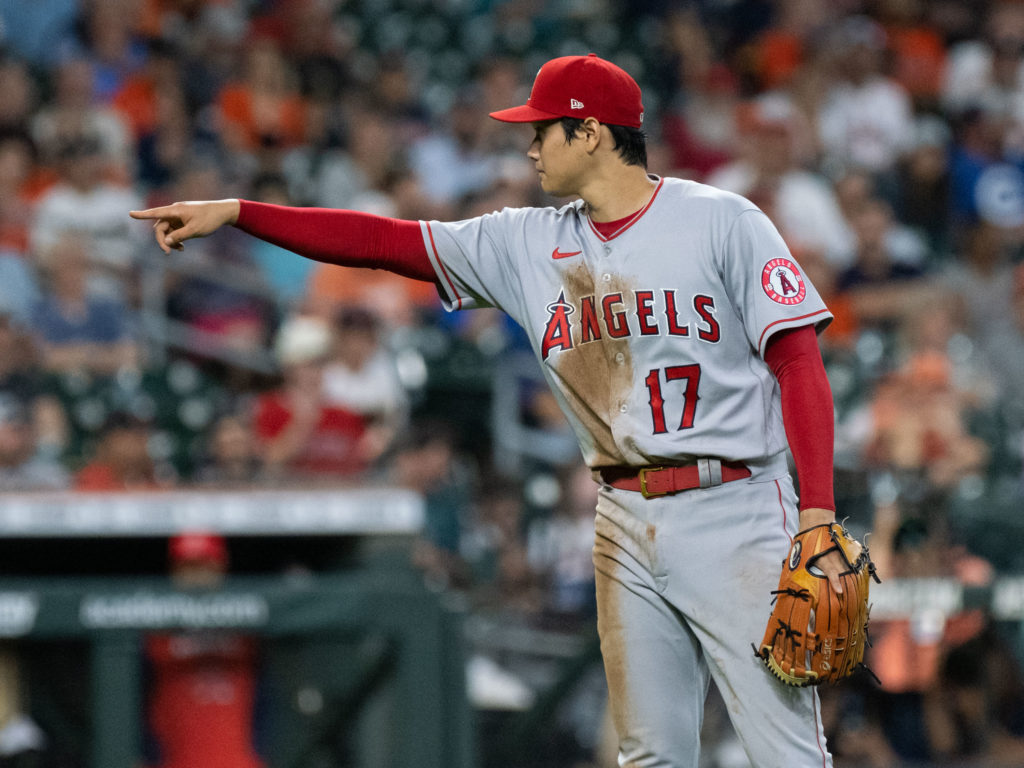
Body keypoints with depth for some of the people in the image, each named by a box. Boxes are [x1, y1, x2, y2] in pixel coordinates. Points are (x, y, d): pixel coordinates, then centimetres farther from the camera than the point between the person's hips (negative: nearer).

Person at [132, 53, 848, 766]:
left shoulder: (721, 221, -4)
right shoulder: (530, 242, 11)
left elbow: (799, 362, -8)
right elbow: (383, 241, 12)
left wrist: (818, 515, -17)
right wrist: (234, 213, 6)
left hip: (732, 515, -6)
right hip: (627, 524, 6)